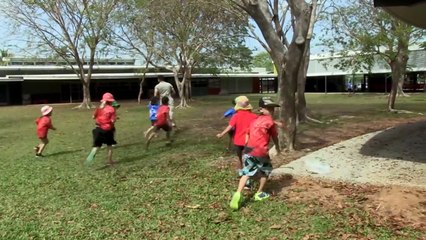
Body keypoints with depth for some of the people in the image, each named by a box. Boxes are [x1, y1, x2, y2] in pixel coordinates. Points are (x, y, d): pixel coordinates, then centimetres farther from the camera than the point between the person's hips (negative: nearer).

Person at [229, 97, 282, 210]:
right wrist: (277, 147, 30)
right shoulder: (270, 121, 2)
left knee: (246, 173, 8)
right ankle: (259, 194, 27)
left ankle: (238, 194, -12)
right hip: (260, 151, -5)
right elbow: (274, 137, 11)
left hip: (248, 150, 5)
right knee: (266, 171, 20)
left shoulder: (254, 120, 20)